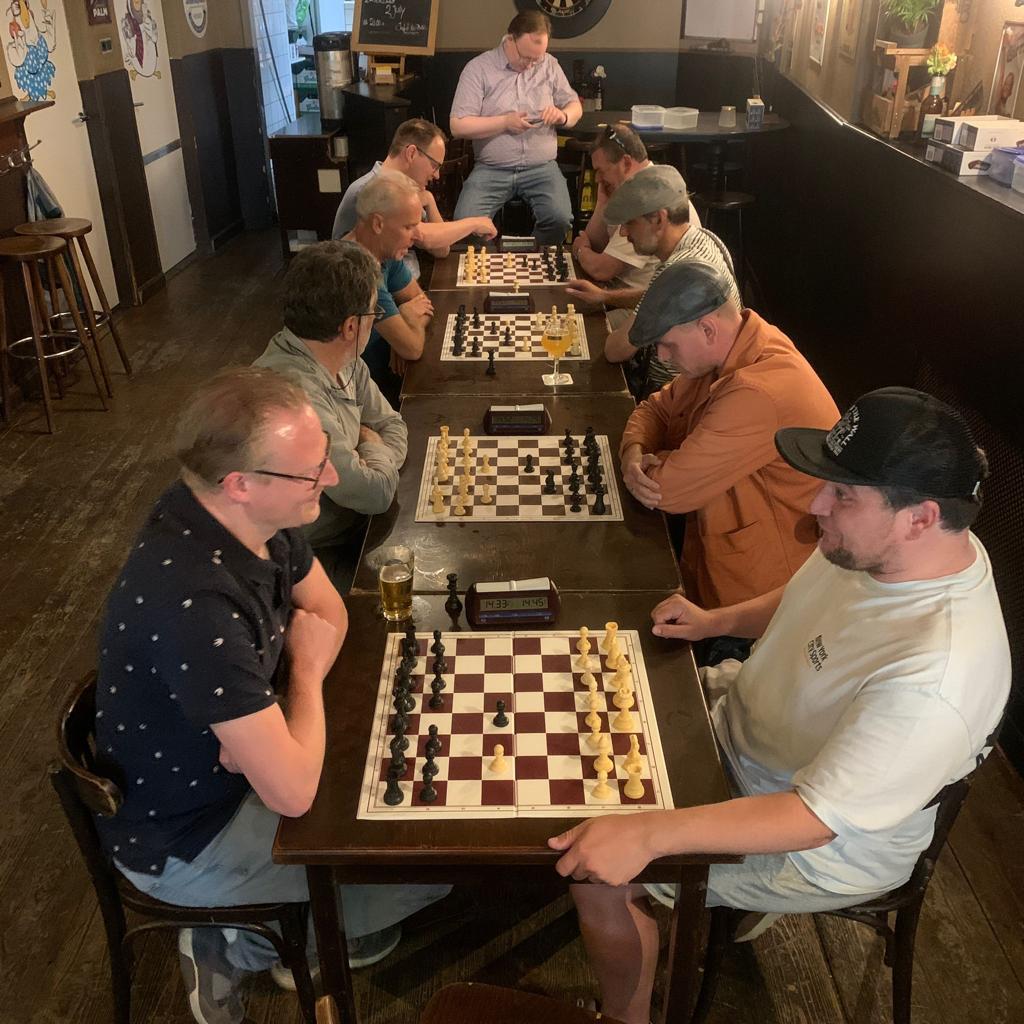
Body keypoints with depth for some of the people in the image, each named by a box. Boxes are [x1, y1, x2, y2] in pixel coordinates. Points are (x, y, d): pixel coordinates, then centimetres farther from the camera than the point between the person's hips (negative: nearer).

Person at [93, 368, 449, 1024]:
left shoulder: (254, 516, -13)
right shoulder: (195, 601, -39)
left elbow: (330, 613, 3)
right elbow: (293, 792, -35)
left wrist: (267, 726, -16)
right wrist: (305, 669, -17)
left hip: (234, 761, 8)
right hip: (183, 839, -8)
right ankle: (253, 944, 12)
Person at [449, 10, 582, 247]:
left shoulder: (549, 65, 10)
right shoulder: (478, 68, -1)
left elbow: (575, 107, 18)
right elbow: (458, 126, -6)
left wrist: (563, 116, -7)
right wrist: (505, 122, -15)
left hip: (541, 167, 2)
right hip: (491, 169, -1)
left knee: (560, 219, -26)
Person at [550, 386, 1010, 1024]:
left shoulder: (934, 679, -39)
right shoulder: (876, 542, -13)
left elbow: (814, 818, -35)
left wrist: (650, 836, -41)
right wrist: (718, 621, -5)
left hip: (823, 847, -8)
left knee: (601, 875, -13)